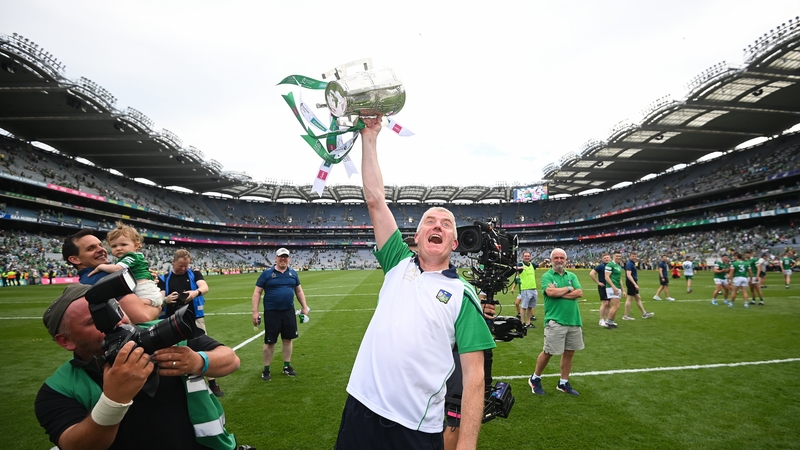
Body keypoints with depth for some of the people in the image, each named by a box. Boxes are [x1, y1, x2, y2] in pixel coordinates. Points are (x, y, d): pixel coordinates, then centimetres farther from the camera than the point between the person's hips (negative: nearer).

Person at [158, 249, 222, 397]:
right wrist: (166, 299, -28)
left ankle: (212, 383, 13)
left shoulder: (195, 274, 2)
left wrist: (196, 292, -40)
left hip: (194, 319, -1)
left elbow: (205, 287, -16)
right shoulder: (164, 278, 5)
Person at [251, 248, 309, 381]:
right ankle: (266, 370, 19)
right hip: (271, 312, -3)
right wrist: (255, 312, -10)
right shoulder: (267, 273, -6)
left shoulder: (293, 273, 6)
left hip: (289, 311, 4)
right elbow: (257, 292, -4)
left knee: (287, 339, 11)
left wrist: (304, 307, 12)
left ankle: (287, 366, 26)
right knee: (269, 342, 4)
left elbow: (299, 291, 15)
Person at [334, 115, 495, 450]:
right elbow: (375, 200, 2)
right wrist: (369, 137, 2)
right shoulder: (399, 264, 5)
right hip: (361, 408, 3)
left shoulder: (462, 294, -2)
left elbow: (473, 374, -5)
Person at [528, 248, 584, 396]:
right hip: (555, 321, -5)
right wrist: (569, 288, -7)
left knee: (569, 352, 12)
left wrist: (559, 293, -13)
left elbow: (579, 293, -3)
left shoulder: (572, 276, 11)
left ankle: (563, 383, 26)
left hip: (574, 320, 5)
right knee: (548, 352, 0)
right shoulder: (547, 276, -3)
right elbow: (550, 292, -20)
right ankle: (535, 379, 19)